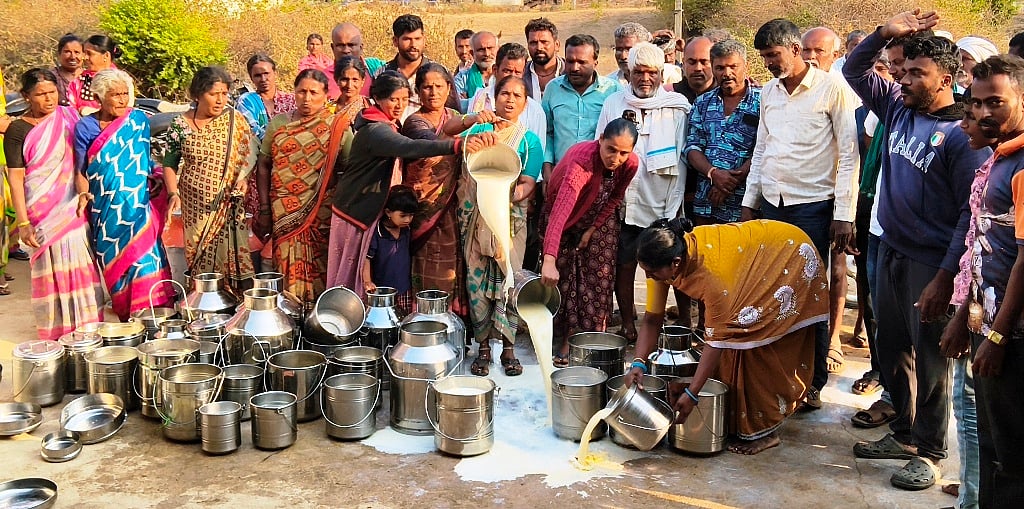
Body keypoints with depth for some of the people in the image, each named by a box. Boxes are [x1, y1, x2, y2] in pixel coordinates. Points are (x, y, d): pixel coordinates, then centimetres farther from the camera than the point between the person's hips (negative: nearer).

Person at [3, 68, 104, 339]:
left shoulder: (68, 116, 7)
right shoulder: (17, 131, -4)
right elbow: (16, 178, -6)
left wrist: (84, 192, -8)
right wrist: (23, 222, -11)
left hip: (75, 208, 4)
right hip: (43, 212, -3)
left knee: (82, 268, 7)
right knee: (54, 271, 0)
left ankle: (88, 328, 19)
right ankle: (59, 334, 11)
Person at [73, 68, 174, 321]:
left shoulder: (139, 121, 5)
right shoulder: (85, 127, 4)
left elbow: (154, 161, 7)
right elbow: (82, 171, 8)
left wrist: (170, 188, -8)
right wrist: (83, 195, -7)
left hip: (139, 208, 0)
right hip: (106, 212, 0)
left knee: (143, 259, -7)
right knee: (115, 262, 3)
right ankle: (127, 321, 12)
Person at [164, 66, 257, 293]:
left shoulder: (234, 119, 1)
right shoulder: (180, 125, 1)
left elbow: (250, 151, 5)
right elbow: (170, 164, 7)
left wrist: (243, 175, -12)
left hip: (228, 204, 0)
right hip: (195, 206, 0)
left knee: (233, 256, -7)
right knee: (199, 258, 2)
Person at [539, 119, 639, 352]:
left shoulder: (631, 164, -25)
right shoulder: (581, 161, -42)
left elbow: (615, 199, -3)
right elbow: (559, 214, -53)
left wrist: (592, 230, -8)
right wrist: (549, 261, -63)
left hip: (600, 220, 4)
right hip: (568, 219, -3)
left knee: (600, 277, 0)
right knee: (565, 278, -3)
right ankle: (569, 338, 12)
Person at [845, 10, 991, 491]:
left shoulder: (962, 133, -14)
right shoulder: (898, 107, 5)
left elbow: (971, 212, -16)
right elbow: (854, 71, 16)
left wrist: (945, 278, -19)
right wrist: (885, 32, -2)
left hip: (932, 263, -7)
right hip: (890, 251, 7)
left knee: (930, 360, 4)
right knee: (891, 349, 16)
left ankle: (927, 452, 18)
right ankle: (903, 433, 32)